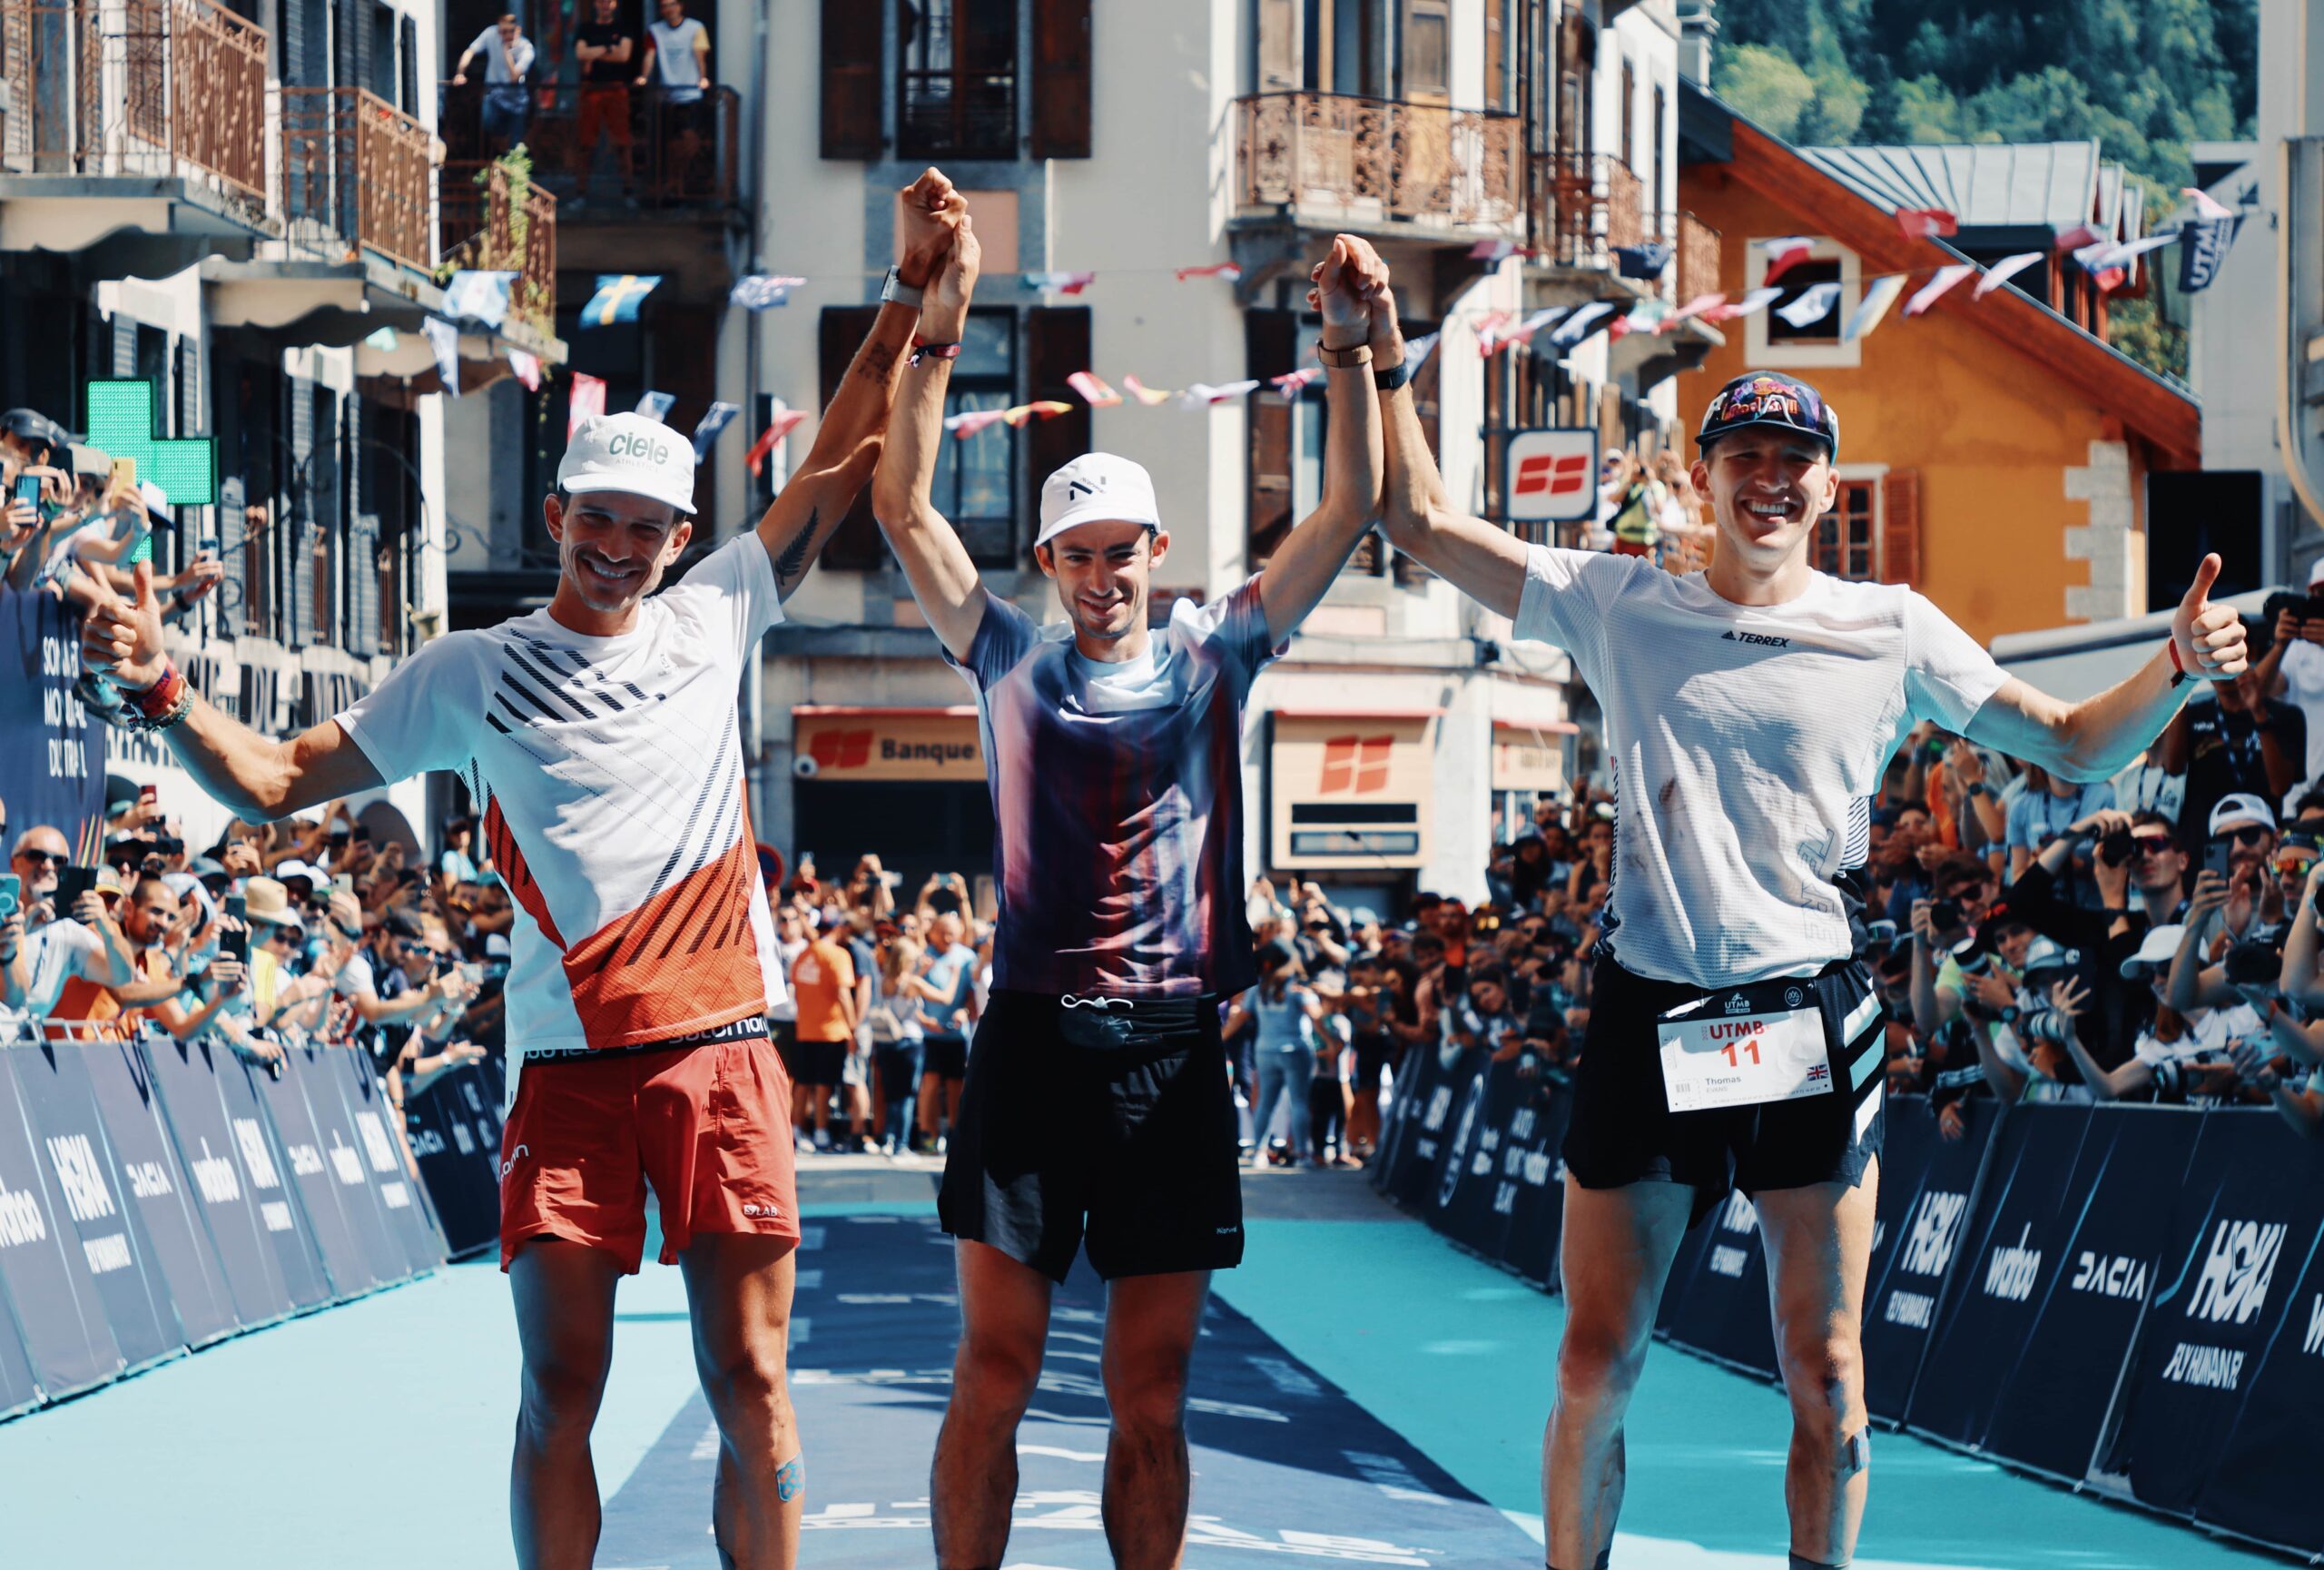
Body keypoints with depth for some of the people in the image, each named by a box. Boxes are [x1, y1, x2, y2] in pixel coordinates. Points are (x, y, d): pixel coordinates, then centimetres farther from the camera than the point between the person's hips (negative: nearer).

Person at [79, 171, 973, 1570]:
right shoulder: (471, 675, 7)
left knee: (750, 1381, 1)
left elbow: (849, 460, 16)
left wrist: (917, 282, 13)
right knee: (561, 1392, 0)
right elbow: (279, 783, 9)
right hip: (568, 1060, -1)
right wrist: (161, 690, -6)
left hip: (724, 1054, 1)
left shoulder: (714, 618, 10)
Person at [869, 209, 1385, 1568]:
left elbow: (1352, 507, 5)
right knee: (995, 1373, -2)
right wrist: (940, 334, -7)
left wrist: (1349, 344, -6)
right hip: (1035, 1039, -1)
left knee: (1152, 1394, 5)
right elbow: (903, 508, 1)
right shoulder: (1012, 659, 9)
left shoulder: (1213, 658, 10)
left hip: (1176, 1052, 1)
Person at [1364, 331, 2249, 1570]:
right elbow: (1424, 520, 8)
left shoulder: (1890, 630, 6)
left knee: (1825, 1377, 1)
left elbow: (2071, 746, 10)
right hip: (1647, 1018, 0)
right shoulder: (1618, 606, 6)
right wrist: (1382, 356, 1)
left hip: (1812, 1024, 0)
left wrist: (2179, 669, -8)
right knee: (1594, 1370, 2)